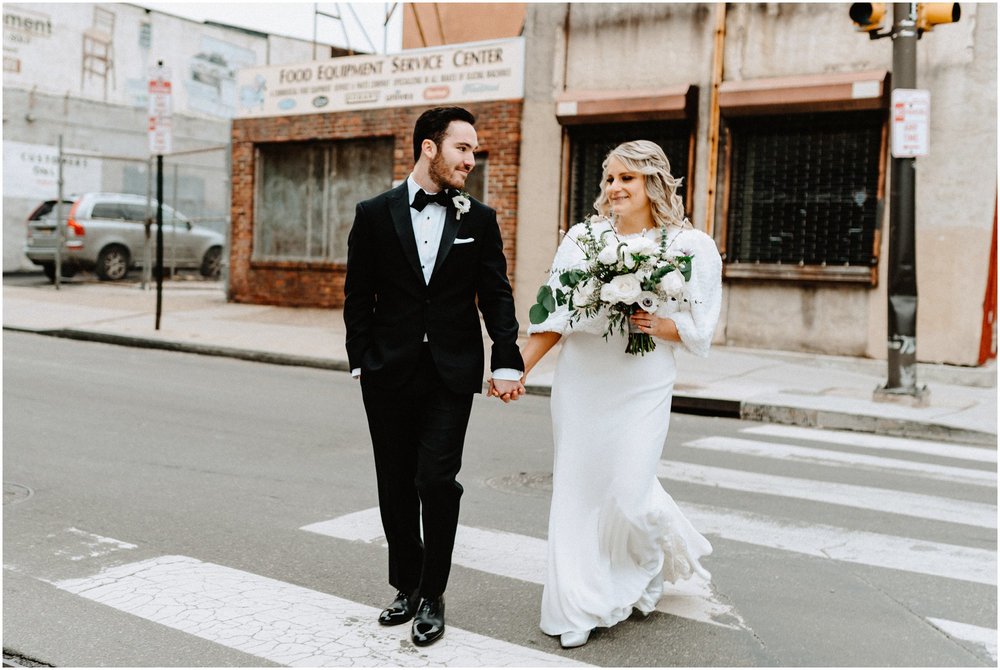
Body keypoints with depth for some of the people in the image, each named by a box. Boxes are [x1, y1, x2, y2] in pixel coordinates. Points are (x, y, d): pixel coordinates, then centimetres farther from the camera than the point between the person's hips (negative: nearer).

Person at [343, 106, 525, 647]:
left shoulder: (479, 220, 4)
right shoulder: (374, 214, 2)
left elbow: (496, 296, 1)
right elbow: (359, 296, 5)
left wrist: (507, 363, -9)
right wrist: (361, 360, -1)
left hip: (452, 374, -1)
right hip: (389, 373, 1)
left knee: (437, 480, -7)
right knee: (396, 485, 10)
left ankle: (432, 595, 10)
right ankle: (407, 585, 27)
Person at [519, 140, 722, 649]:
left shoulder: (692, 247, -1)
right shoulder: (582, 237, 4)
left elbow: (700, 329, -2)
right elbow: (554, 316, 2)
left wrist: (654, 325, -20)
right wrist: (519, 368, -6)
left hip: (642, 391, -2)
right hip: (579, 384, 3)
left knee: (627, 496, -5)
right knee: (577, 493, 5)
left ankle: (650, 568, 32)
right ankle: (580, 610, 21)